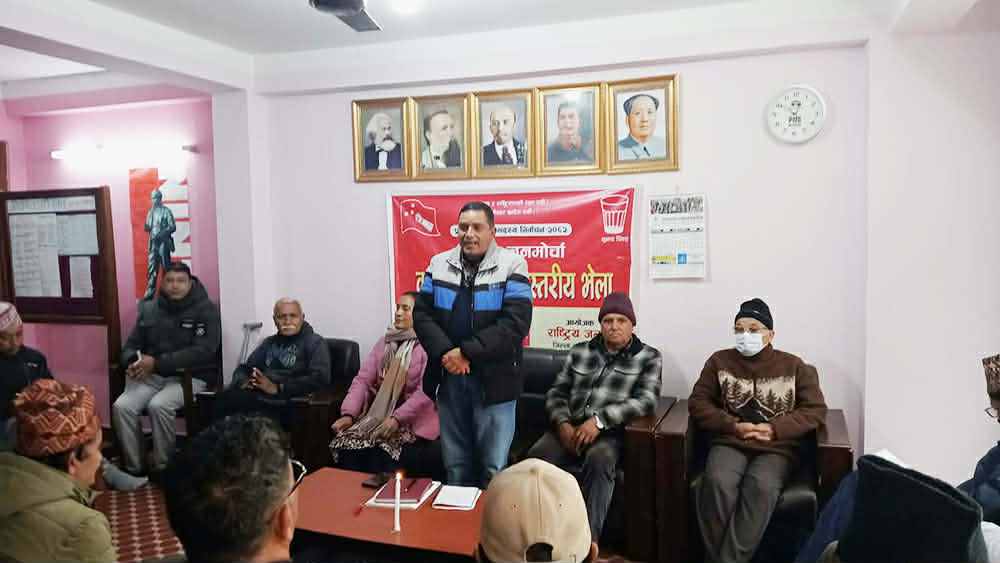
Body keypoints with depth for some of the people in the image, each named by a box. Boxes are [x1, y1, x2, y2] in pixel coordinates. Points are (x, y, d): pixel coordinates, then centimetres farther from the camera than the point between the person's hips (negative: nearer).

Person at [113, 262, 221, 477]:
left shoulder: (205, 310, -5)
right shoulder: (148, 309, 12)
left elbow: (204, 351, -16)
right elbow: (130, 346, 16)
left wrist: (157, 363, -20)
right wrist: (135, 362, -10)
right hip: (151, 376, 5)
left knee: (158, 406, -31)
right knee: (121, 407, -21)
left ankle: (162, 468, -12)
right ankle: (133, 469, -5)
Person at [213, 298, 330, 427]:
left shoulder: (315, 342, 6)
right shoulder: (269, 342, 26)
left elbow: (320, 378, -10)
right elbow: (242, 369, 25)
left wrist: (278, 388, -14)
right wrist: (244, 382, -1)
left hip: (286, 404, -5)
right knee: (225, 398, -28)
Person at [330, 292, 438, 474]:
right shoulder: (385, 342, 14)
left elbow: (425, 392, -14)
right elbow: (363, 380, 6)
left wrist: (397, 419, -24)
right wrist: (348, 414, -8)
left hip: (413, 422, -5)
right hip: (377, 416, 5)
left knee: (381, 457, -28)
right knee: (346, 446, -20)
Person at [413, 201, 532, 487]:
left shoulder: (511, 266, -6)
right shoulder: (439, 264, 7)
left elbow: (515, 323, -15)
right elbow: (421, 314, 4)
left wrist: (467, 352, -16)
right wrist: (444, 352, -12)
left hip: (493, 381, -4)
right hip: (448, 379, 4)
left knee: (494, 467, 5)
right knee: (454, 464, 16)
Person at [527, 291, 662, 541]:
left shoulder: (648, 357, 7)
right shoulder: (579, 352, 16)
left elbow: (646, 400, -8)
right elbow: (556, 393, 13)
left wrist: (599, 420, -20)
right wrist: (563, 423, -9)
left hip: (611, 433, -3)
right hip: (570, 428, 3)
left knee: (599, 460, -37)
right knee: (536, 456, -27)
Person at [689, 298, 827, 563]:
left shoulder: (794, 366, 8)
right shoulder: (719, 361, 10)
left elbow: (816, 410, 4)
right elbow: (698, 402, 8)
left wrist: (774, 429, -10)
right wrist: (733, 426, -8)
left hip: (776, 447, -1)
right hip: (730, 442, 1)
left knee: (762, 487, -33)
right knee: (717, 482, -31)